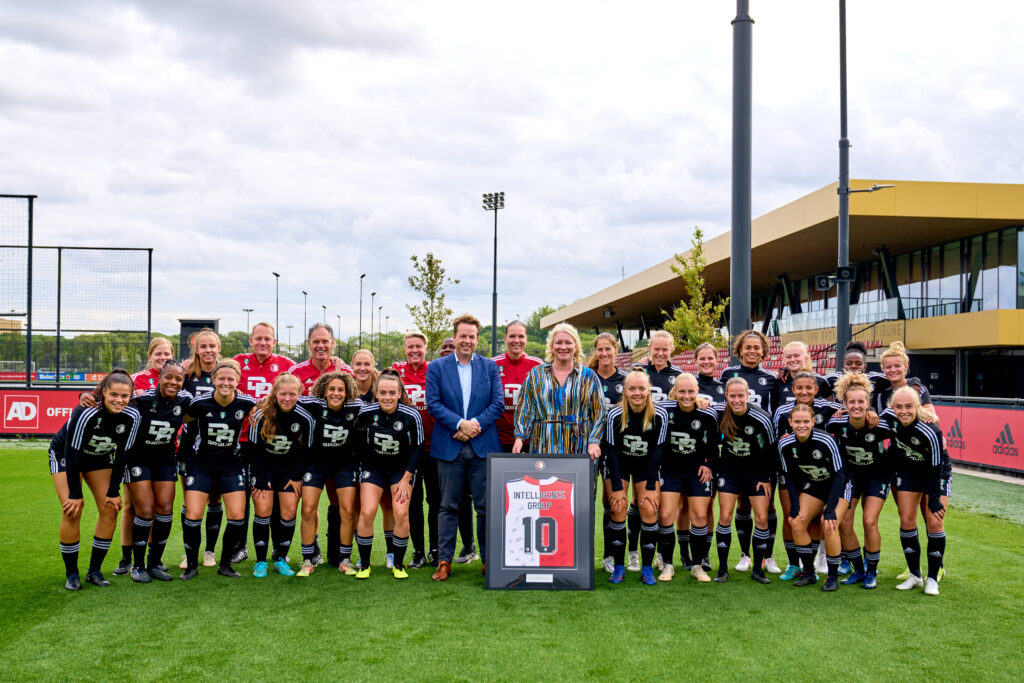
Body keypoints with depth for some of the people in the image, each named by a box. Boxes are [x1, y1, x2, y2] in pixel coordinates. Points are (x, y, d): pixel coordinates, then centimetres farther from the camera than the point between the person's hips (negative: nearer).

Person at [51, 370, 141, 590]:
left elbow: (122, 455, -11)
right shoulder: (86, 412, -35)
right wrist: (75, 494, -24)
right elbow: (72, 452, -28)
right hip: (65, 455, -4)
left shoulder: (131, 416, -22)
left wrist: (114, 491, -11)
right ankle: (71, 574, 1)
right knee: (72, 512, -15)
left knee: (110, 510, -6)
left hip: (100, 458, 4)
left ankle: (94, 571, 7)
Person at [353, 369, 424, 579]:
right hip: (372, 466, 1)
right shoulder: (365, 412, -17)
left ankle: (398, 564, 7)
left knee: (401, 513, -13)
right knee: (367, 512, -12)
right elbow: (358, 439, 3)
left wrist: (406, 479, -10)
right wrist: (362, 462, 4)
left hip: (402, 468, -1)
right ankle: (364, 564, 7)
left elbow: (417, 448, -9)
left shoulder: (412, 416, -20)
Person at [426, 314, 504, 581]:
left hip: (483, 446, 1)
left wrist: (476, 424, -12)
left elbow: (498, 402, 2)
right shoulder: (437, 367, 5)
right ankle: (444, 561, 12)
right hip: (449, 447, -1)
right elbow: (433, 403, -3)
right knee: (448, 506, 5)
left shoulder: (490, 367, 9)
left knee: (487, 507, 4)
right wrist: (460, 423, -15)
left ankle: (488, 560, 14)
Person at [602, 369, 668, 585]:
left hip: (646, 466, 1)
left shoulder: (660, 415, -20)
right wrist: (617, 487, -18)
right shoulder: (614, 415, -22)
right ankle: (619, 567, 1)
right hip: (619, 464, -1)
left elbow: (656, 451, -14)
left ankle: (647, 568, 2)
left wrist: (651, 486, -14)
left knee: (649, 511, -10)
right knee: (618, 510, -11)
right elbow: (611, 451, -17)